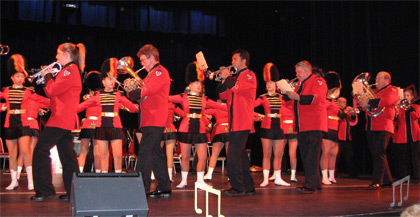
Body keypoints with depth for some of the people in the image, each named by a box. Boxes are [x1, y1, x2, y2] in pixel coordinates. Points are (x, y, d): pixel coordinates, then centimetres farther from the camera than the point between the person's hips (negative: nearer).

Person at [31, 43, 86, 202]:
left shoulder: (69, 70, -12)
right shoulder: (73, 70, 20)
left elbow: (52, 90, -17)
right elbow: (53, 92, 20)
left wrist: (47, 76, -1)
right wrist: (47, 78, 10)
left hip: (60, 118, -10)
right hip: (67, 120, 10)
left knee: (41, 150, -6)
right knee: (67, 155, 10)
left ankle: (44, 190, -4)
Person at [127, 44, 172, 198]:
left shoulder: (160, 71, -8)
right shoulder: (153, 73, 23)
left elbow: (146, 91, -19)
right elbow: (144, 94, 21)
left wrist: (130, 94, -4)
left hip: (154, 120, -10)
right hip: (150, 120, 10)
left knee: (144, 152, -12)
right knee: (155, 153, 12)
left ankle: (142, 187, -11)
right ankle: (164, 188, 18)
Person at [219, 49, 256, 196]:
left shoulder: (249, 75, -4)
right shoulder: (235, 77, 22)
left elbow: (236, 87, -22)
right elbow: (224, 96, 20)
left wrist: (227, 77, -5)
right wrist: (224, 81, 5)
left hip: (242, 123, -9)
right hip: (235, 123, 9)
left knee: (233, 156, -12)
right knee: (240, 155, 12)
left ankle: (238, 187, -6)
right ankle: (248, 187, 18)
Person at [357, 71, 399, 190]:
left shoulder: (392, 90, 2)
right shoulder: (374, 91, 23)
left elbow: (386, 101, -17)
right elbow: (360, 98, 19)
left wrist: (369, 102, -16)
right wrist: (362, 100, -5)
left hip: (383, 127, -8)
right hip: (371, 127, 8)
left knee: (379, 153, -14)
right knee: (376, 154, 10)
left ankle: (377, 182, -15)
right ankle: (387, 180, 20)